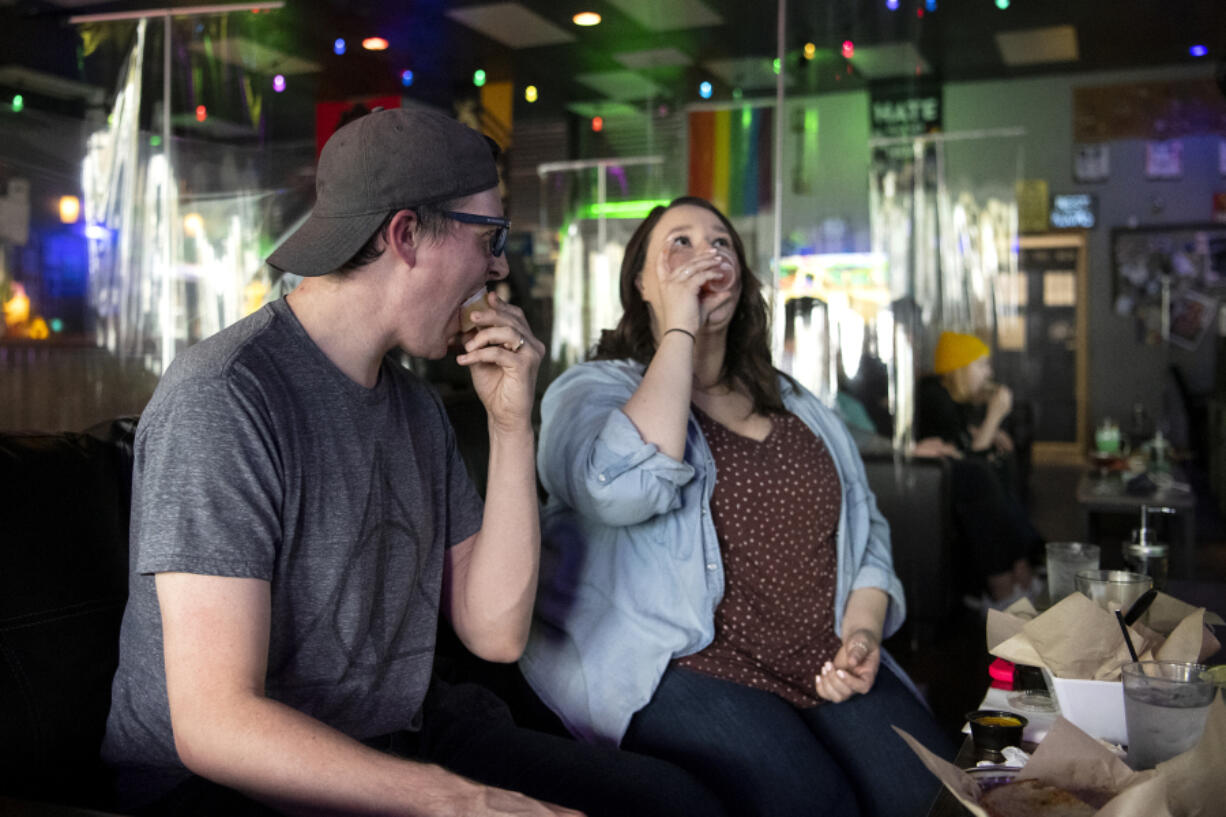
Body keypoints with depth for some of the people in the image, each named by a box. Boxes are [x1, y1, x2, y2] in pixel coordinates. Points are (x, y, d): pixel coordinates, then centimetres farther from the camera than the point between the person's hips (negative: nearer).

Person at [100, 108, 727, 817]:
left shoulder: (417, 405, 9)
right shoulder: (224, 397, -18)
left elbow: (496, 633, 3)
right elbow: (214, 722, -25)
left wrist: (513, 426, -5)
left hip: (397, 744, 8)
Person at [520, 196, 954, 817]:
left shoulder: (795, 405, 21)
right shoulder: (593, 390, 2)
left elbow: (865, 526, 22)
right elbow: (623, 490, -21)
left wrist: (863, 628, 1)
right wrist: (678, 330, -11)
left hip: (826, 668, 6)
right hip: (676, 667, -5)